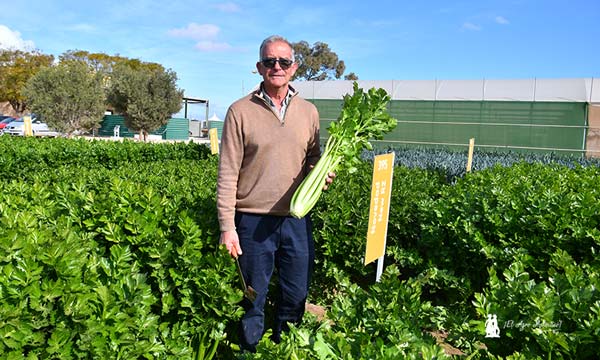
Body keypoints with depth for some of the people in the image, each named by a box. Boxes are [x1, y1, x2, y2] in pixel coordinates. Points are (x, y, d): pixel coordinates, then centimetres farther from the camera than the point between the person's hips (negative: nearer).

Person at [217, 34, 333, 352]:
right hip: (253, 221, -3)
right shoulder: (240, 112, -4)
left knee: (296, 297, 16)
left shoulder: (308, 112, 6)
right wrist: (227, 226, -10)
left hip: (297, 220, 3)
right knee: (252, 300, 12)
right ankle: (249, 351, 34)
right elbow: (227, 174, -6)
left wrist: (323, 174, -8)